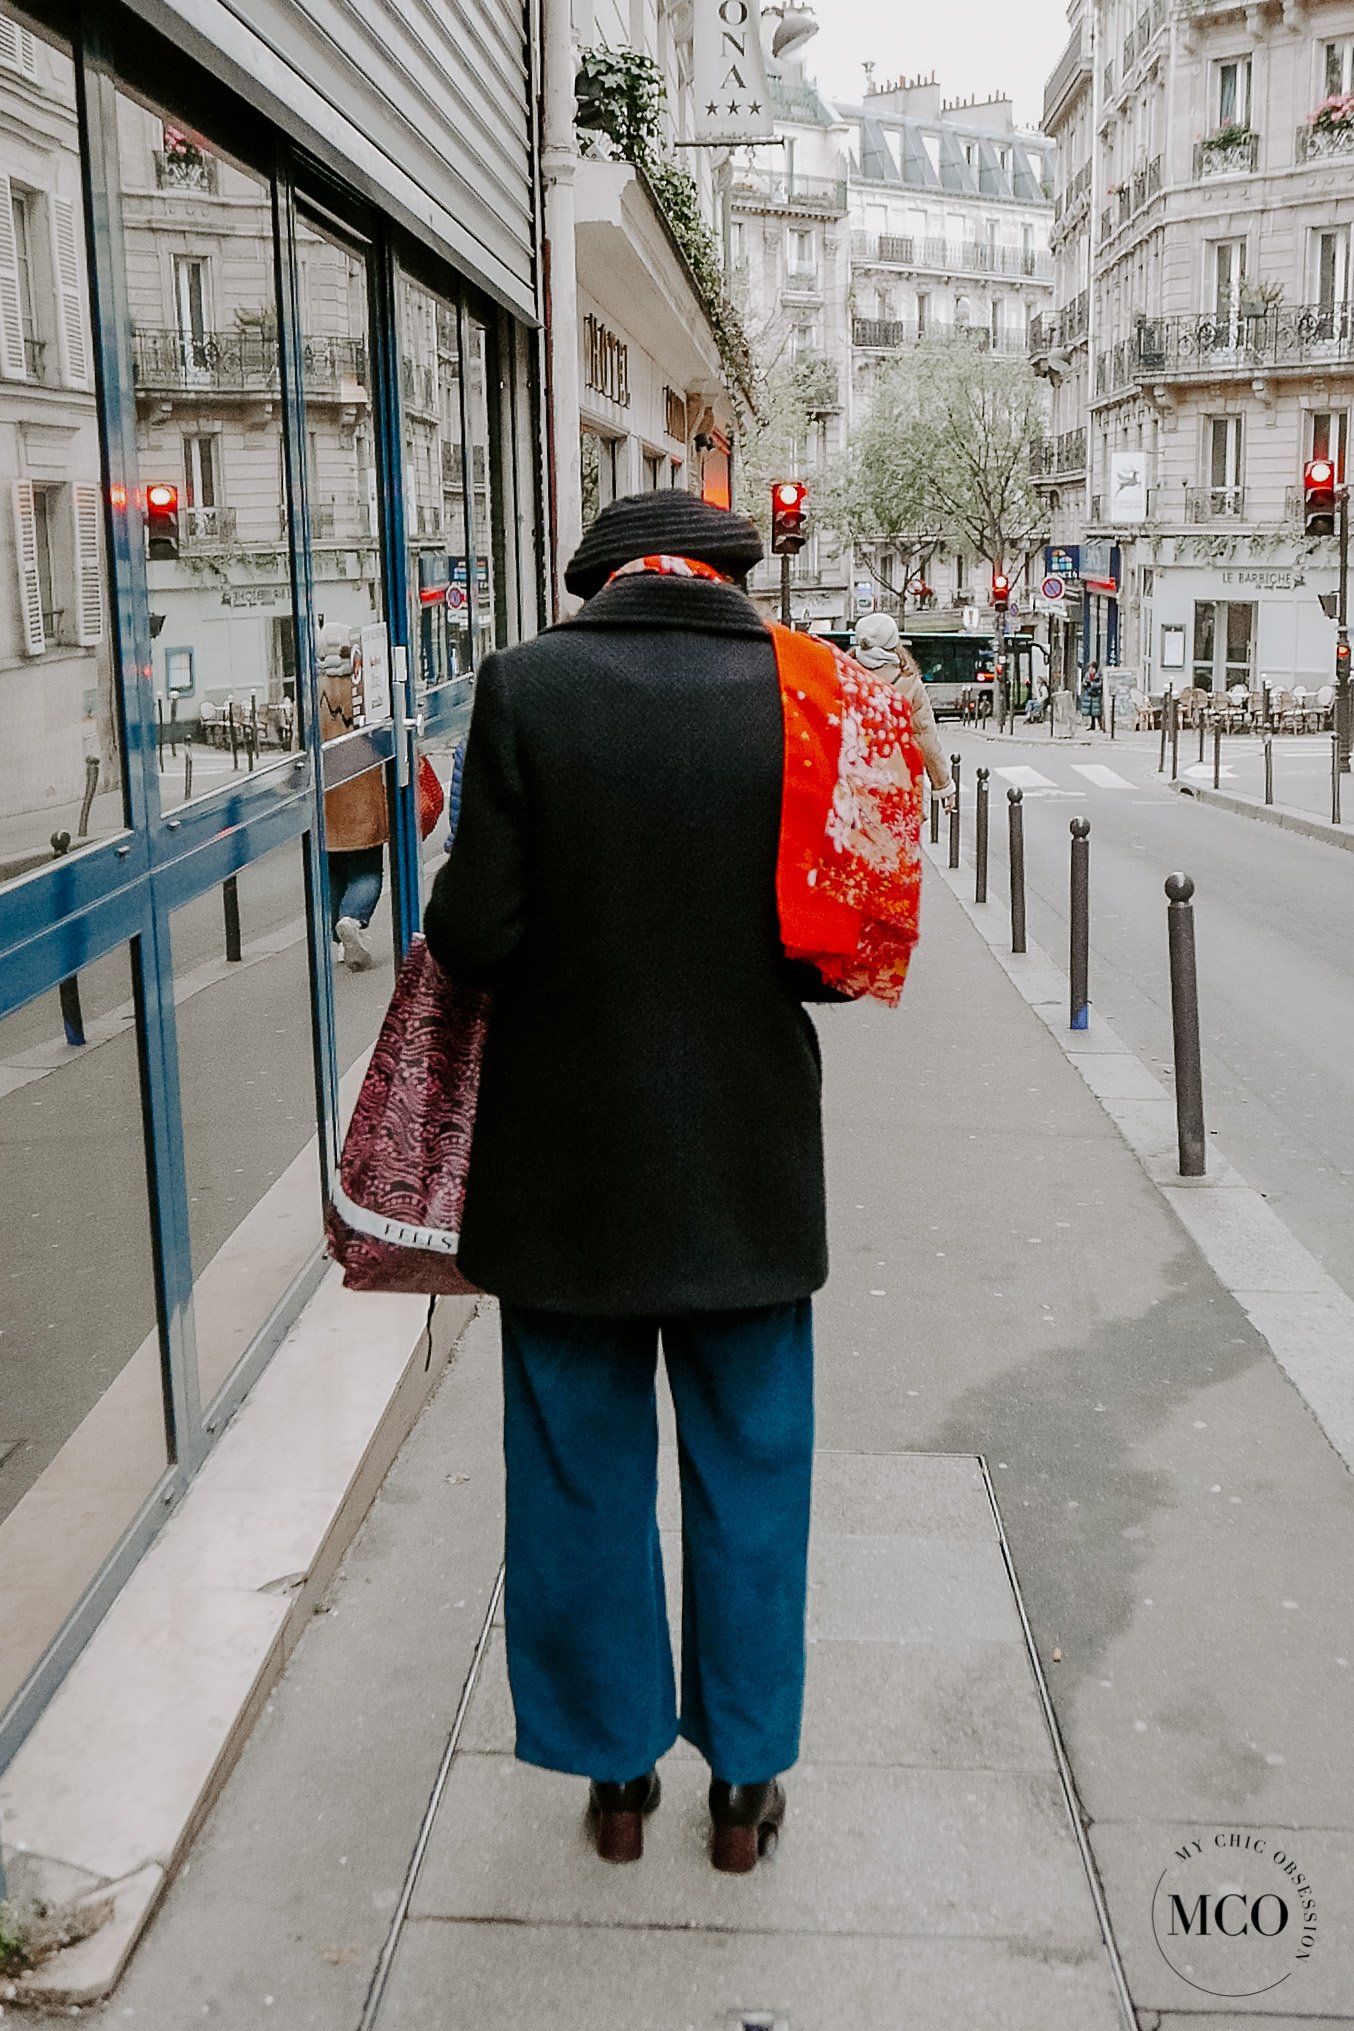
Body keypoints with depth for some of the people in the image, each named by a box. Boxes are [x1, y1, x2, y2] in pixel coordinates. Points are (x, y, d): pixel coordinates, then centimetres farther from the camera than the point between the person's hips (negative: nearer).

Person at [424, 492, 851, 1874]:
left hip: (567, 1162, -1)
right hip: (748, 1167, 1)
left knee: (581, 1477, 16)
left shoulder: (526, 686, -10)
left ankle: (617, 1773, 31)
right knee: (749, 1475, 17)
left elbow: (473, 938, -14)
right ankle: (744, 1783, 30)